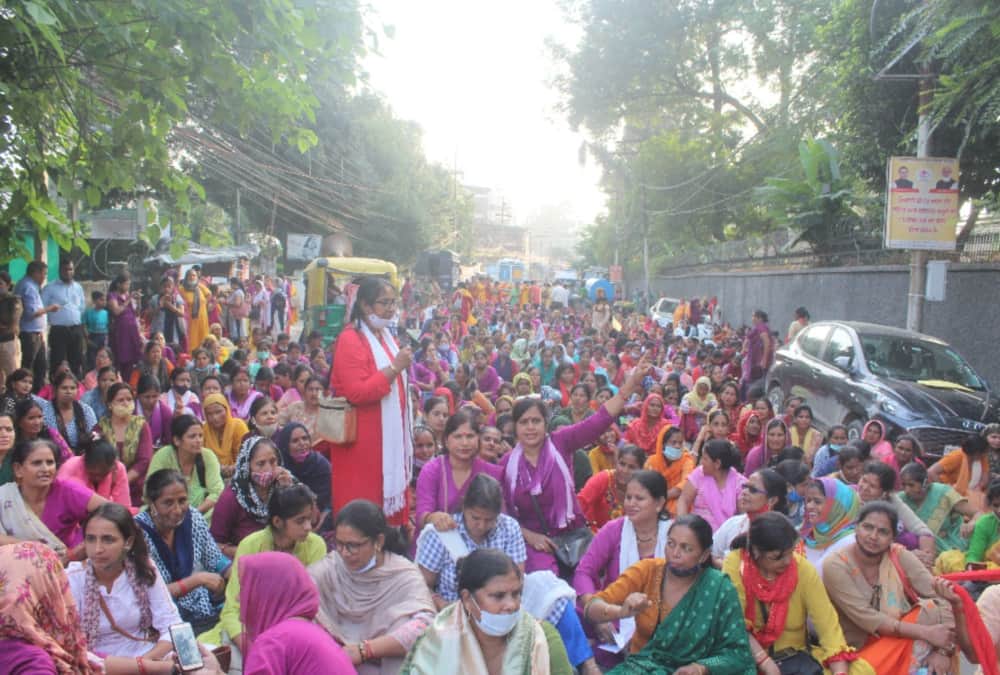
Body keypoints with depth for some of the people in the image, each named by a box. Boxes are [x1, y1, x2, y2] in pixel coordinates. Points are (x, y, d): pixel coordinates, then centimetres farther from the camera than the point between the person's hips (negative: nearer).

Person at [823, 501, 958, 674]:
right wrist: (926, 632, -27)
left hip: (902, 642, 3)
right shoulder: (836, 565, -17)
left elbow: (942, 598, -13)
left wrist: (943, 650, -25)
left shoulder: (899, 556, -7)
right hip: (859, 651, -3)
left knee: (932, 608, -21)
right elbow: (867, 619, -23)